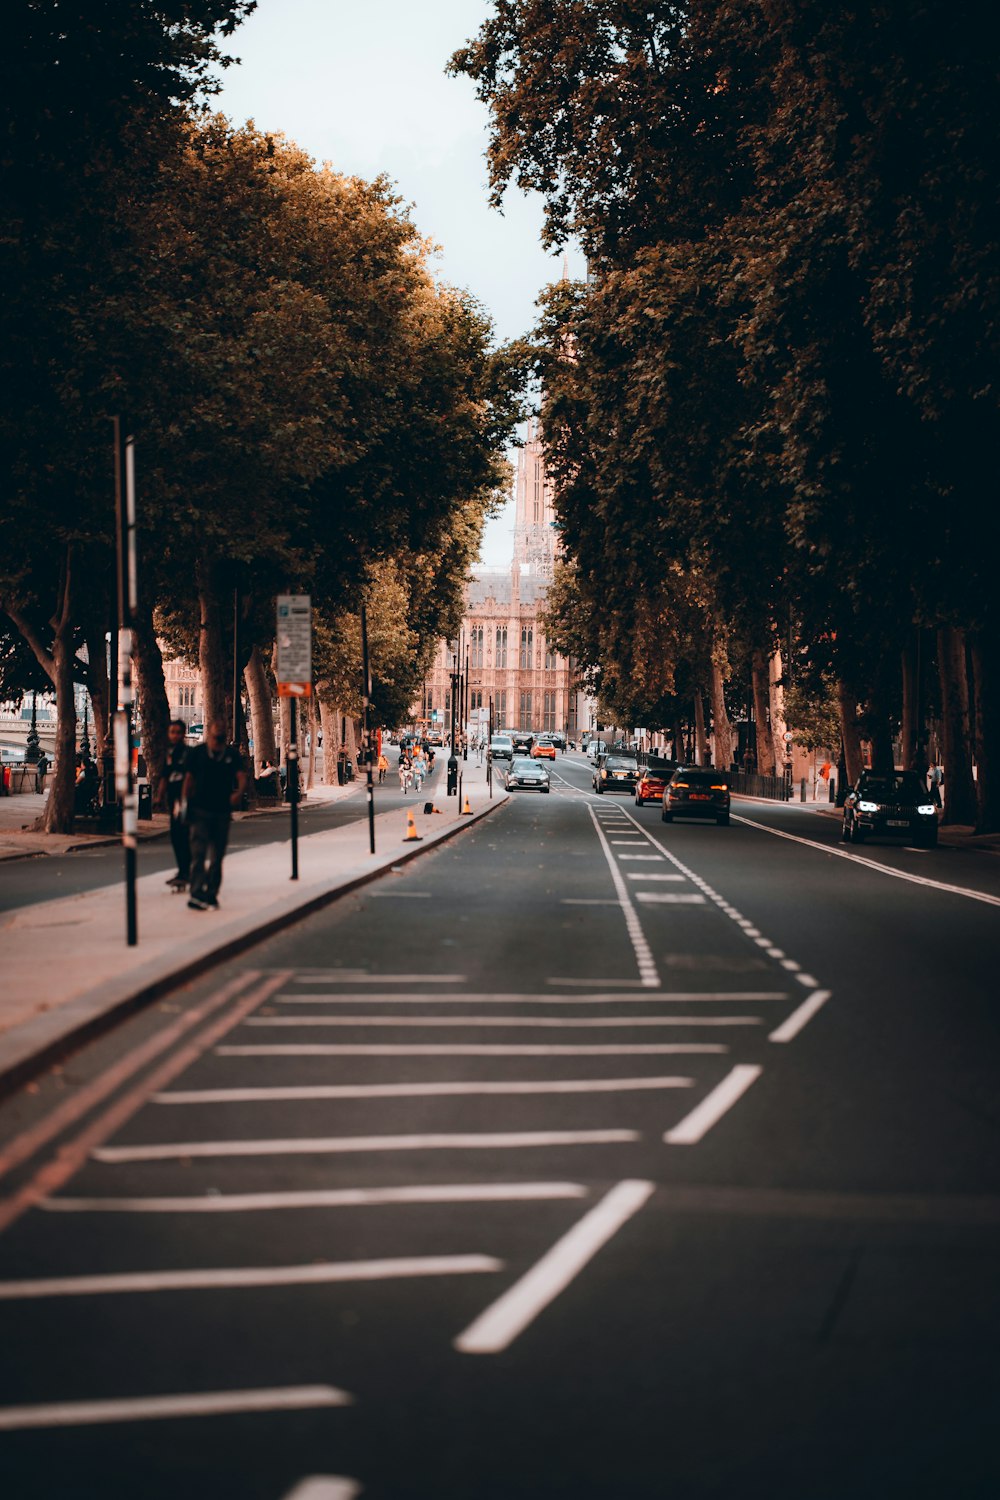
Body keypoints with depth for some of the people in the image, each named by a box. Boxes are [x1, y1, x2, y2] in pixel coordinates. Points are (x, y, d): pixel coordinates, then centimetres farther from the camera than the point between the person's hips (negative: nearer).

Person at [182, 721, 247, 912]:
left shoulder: (232, 754, 5)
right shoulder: (196, 753, 1)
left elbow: (241, 776, -5)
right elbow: (189, 781, 3)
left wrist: (239, 792, -27)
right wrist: (187, 807, -1)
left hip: (222, 811, 3)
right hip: (200, 811, -3)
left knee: (217, 856, 10)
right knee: (199, 853, -13)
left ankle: (211, 894, 20)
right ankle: (196, 894, -21)